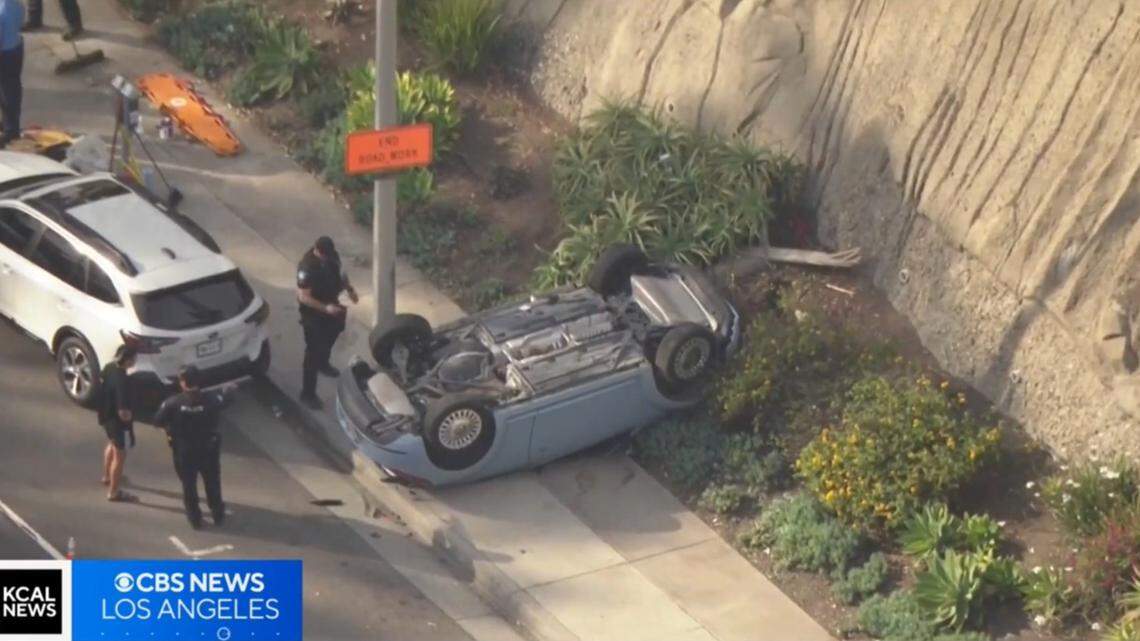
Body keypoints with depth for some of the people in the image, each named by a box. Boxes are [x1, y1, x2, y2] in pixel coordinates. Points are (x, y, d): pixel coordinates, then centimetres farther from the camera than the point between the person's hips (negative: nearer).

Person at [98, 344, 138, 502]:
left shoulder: (109, 367, -8)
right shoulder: (122, 380, -36)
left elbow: (101, 378, 17)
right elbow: (123, 413, -36)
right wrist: (129, 417, -13)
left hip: (105, 414, 10)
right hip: (115, 419, -10)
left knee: (112, 444, 32)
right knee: (120, 454, 6)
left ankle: (107, 476, 52)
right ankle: (114, 492, 17)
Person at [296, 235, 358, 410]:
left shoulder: (332, 255, -12)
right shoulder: (307, 267, -35)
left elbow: (340, 271, 9)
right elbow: (303, 297, -30)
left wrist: (349, 289, -3)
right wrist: (325, 308, -36)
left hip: (331, 304, 8)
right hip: (314, 313, -8)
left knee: (330, 336, 31)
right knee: (314, 351, -1)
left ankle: (323, 364, 60)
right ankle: (307, 394, 10)